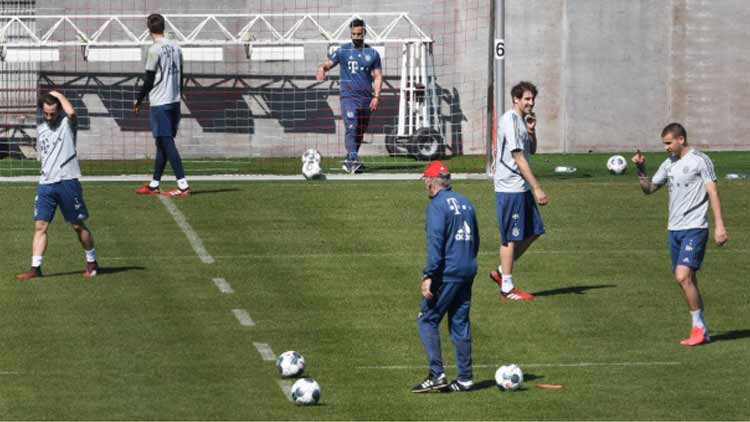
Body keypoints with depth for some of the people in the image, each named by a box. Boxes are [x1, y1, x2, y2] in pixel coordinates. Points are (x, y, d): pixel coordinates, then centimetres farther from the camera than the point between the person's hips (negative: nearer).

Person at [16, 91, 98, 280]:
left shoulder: (67, 123, -3)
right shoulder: (40, 129, 14)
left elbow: (71, 112, -26)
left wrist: (58, 95, -12)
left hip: (67, 181, -5)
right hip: (45, 184, 5)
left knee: (78, 225, 4)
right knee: (40, 225, -2)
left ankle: (92, 262, 19)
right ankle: (35, 268, -2)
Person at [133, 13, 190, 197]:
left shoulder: (155, 50, -13)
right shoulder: (175, 47, 7)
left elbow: (149, 80, -11)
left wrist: (138, 100, 1)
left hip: (159, 104, -7)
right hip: (174, 102, 7)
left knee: (167, 144, -7)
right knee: (162, 144, 14)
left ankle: (183, 185, -14)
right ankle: (154, 184, 20)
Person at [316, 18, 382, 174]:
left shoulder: (372, 54, 10)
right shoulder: (343, 51, 4)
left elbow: (378, 77, 10)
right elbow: (327, 64, -4)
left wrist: (376, 96, -2)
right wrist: (322, 69, -29)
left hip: (366, 98, 3)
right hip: (348, 96, -3)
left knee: (360, 133, 8)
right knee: (351, 129, -18)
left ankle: (349, 162, 22)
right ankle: (353, 161, -27)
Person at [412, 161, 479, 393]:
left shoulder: (437, 205, -11)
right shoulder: (465, 202, 14)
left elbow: (435, 243, -19)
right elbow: (475, 239, 21)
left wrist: (429, 276, -20)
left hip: (447, 272, -8)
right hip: (467, 272, 8)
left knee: (427, 320, -1)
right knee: (460, 323, 10)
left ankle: (437, 375, -8)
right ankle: (464, 379, 10)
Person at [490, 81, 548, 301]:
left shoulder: (522, 120, 14)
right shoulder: (510, 121, -16)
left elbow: (531, 150, 23)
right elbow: (519, 159, -19)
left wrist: (531, 131, 4)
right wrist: (537, 188, -19)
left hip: (521, 188, 10)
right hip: (510, 189, -10)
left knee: (534, 231, 12)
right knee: (511, 238, -3)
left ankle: (501, 272, 21)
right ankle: (507, 288, 4)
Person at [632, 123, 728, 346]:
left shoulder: (700, 160, -5)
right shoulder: (669, 164, 14)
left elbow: (713, 192, -8)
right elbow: (649, 189, 22)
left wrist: (719, 225, -14)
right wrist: (641, 170, 4)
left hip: (694, 228, -7)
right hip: (674, 228, 7)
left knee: (683, 276, -18)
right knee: (686, 280, 7)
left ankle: (699, 327, -9)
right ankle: (700, 331, 12)